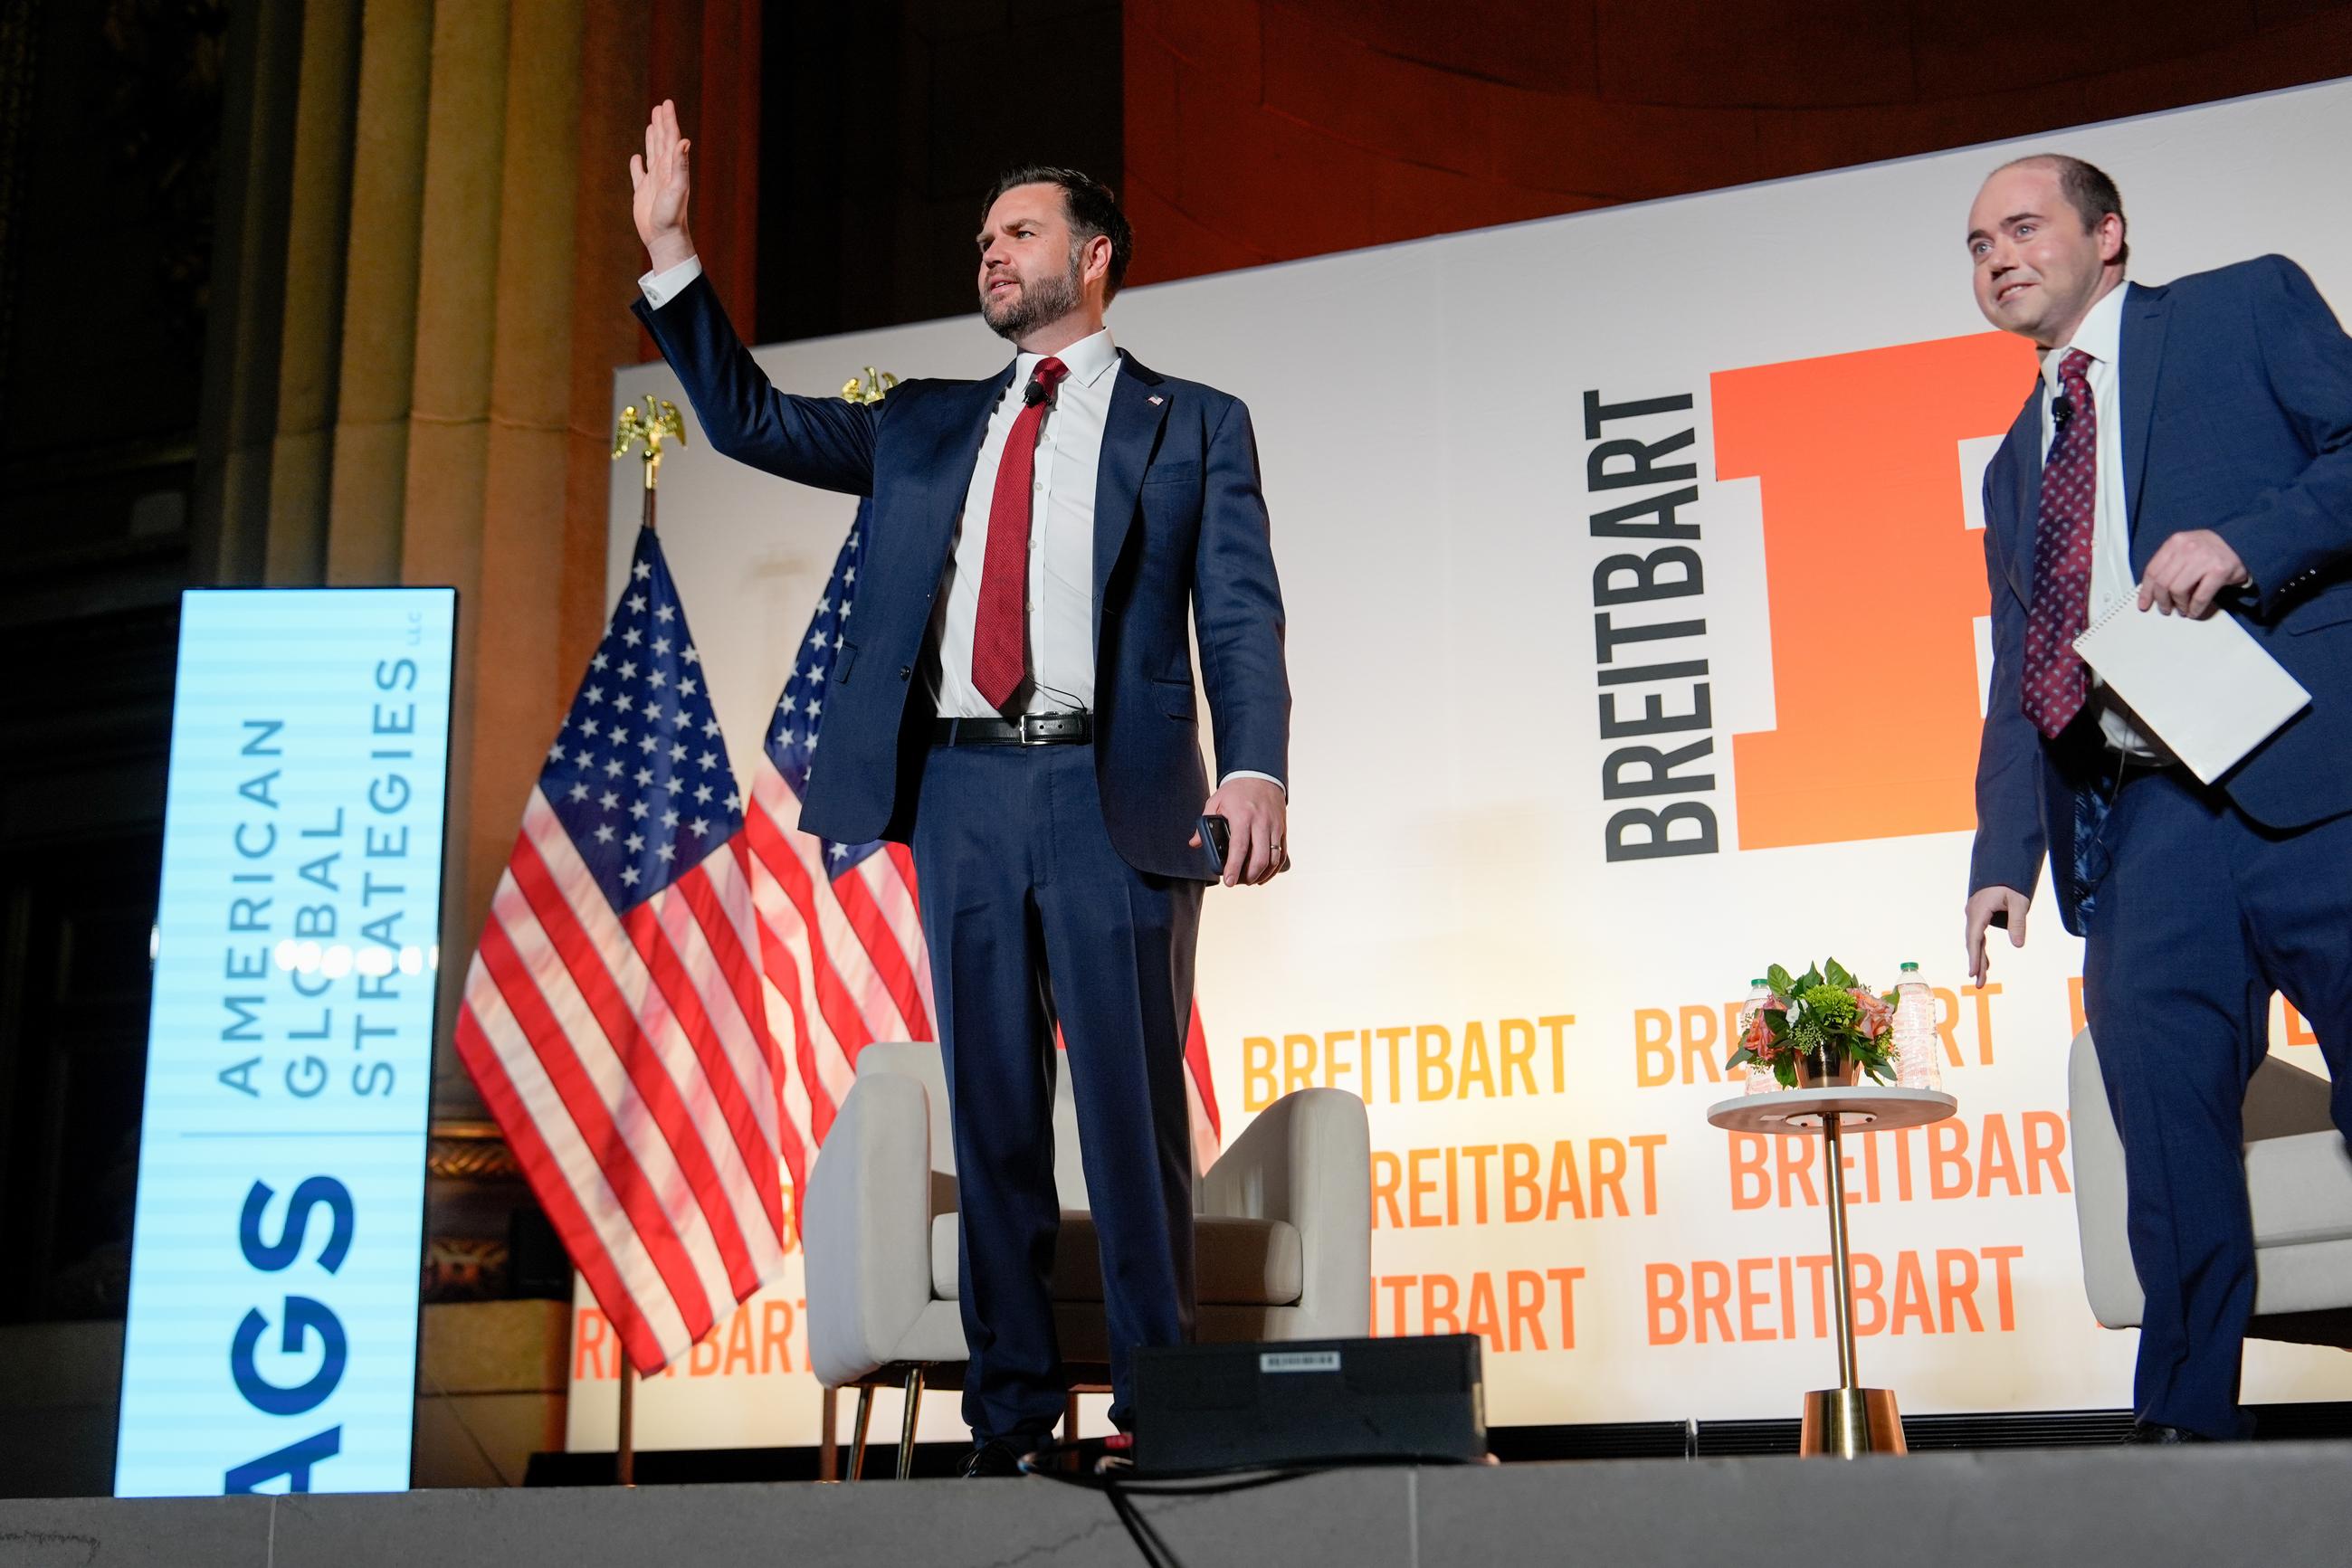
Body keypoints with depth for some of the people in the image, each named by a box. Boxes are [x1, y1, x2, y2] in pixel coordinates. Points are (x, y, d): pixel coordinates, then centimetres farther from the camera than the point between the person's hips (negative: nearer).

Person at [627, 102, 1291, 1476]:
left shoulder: (1194, 424, 10)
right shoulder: (929, 426, 22)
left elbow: (1241, 614, 1)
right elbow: (752, 421, 19)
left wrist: (1255, 767, -15)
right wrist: (671, 253, 11)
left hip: (1113, 791, -4)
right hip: (962, 790, 4)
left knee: (1134, 1106, -3)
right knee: (992, 1110, 5)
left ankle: (1161, 1415, 5)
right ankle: (1012, 1414, 11)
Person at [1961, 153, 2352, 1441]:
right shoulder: (2017, 464, 26)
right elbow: (2018, 682, 20)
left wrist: (2247, 539, -15)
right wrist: (2003, 852, 8)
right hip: (2137, 822, 5)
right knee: (2165, 1131, -3)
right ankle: (2184, 1428, 2)